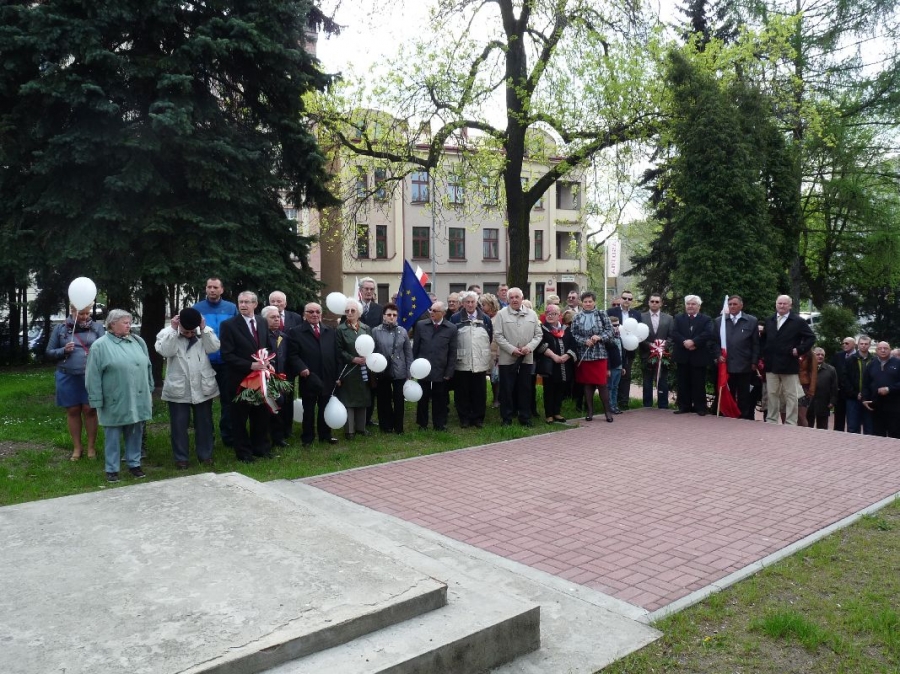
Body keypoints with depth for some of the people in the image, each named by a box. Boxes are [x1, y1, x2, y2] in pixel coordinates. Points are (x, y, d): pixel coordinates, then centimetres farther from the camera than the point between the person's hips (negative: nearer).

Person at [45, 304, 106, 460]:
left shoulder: (97, 327, 1)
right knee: (73, 411, 9)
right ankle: (77, 447, 20)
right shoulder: (60, 329, 4)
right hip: (68, 377, 2)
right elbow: (49, 353, 8)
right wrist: (63, 350, -12)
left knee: (90, 410, 2)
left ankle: (91, 446, 15)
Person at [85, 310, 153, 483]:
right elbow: (93, 377, -7)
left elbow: (147, 368, 14)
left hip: (137, 400, 4)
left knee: (135, 433, 12)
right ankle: (112, 469, 16)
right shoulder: (100, 346, -6)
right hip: (115, 402, -4)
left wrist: (149, 391, 13)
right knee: (113, 436, 6)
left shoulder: (137, 342, 7)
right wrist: (97, 402, -9)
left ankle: (134, 464, 24)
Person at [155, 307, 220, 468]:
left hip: (203, 388, 2)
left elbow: (214, 347, -12)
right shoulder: (167, 333, -4)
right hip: (178, 389, -2)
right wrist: (173, 330, -21)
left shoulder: (205, 332, 2)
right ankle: (181, 458, 18)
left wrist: (204, 329, -16)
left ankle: (205, 455, 25)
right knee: (179, 424, 6)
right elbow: (164, 351, -20)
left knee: (204, 423, 12)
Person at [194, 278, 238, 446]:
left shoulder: (231, 308, 2)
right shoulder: (197, 308, 0)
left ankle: (228, 435, 19)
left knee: (227, 399, 8)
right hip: (204, 361, 0)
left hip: (226, 361, 0)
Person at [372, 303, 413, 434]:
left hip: (400, 372, 1)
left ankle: (398, 427, 18)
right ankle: (386, 426, 23)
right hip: (382, 372, -1)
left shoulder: (402, 331, 4)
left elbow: (408, 353, 5)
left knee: (399, 401, 5)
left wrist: (409, 372, 1)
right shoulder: (375, 331, -2)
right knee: (384, 400, 9)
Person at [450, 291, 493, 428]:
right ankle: (464, 418, 13)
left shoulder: (485, 318, 8)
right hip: (462, 362, -1)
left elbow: (490, 338, 14)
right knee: (462, 392, 4)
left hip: (480, 362, 2)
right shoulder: (455, 318, 1)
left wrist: (484, 352, 11)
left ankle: (478, 417, 15)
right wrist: (454, 355, 0)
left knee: (479, 392, 5)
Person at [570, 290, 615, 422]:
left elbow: (610, 330, -1)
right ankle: (589, 411, 17)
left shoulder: (602, 314, 2)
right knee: (587, 383, 8)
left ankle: (607, 410, 7)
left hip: (600, 354, -2)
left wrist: (599, 337, -17)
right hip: (583, 355, 2)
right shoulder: (577, 317, 5)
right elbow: (573, 335, 0)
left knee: (602, 383, -3)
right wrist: (585, 341, -15)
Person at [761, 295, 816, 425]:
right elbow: (763, 339, 22)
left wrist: (799, 350, -9)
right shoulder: (769, 321, 13)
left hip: (789, 365, -4)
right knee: (772, 395, 9)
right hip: (771, 365, 4)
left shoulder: (798, 321, -1)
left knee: (791, 396, 1)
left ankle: (790, 424, 4)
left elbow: (811, 337, -1)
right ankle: (771, 421, 16)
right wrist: (763, 353, 10)